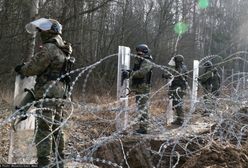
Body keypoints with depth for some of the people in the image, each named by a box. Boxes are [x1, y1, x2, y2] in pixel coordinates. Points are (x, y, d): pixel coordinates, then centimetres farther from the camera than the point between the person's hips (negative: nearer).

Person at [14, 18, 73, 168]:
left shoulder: (49, 48, -14)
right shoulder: (64, 50, 15)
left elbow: (33, 68, -11)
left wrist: (21, 69, 8)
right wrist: (26, 66, 19)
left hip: (47, 94, -9)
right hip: (60, 93, 9)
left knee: (44, 129, -6)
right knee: (56, 128, 16)